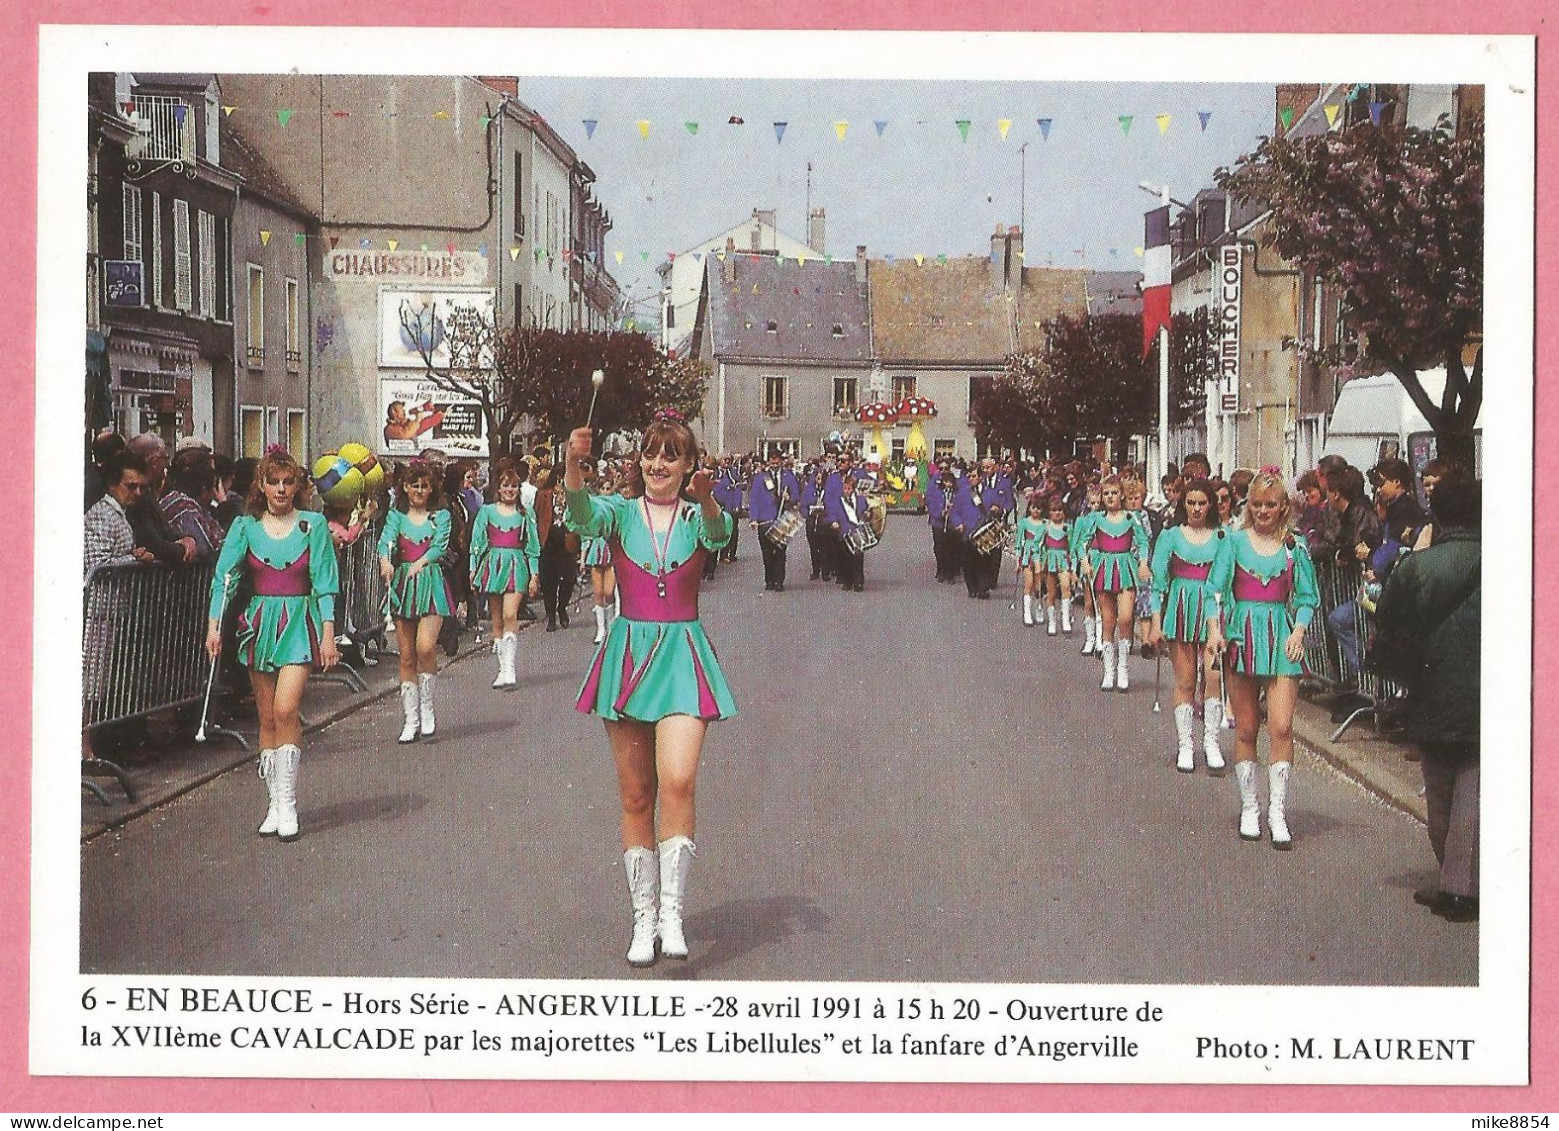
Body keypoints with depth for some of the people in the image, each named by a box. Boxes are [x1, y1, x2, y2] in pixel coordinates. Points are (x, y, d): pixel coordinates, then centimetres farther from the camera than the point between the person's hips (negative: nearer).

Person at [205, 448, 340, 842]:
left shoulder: (313, 526, 0)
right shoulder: (245, 526, 4)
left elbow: (325, 583, 0)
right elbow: (224, 577, 0)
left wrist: (328, 632, -5)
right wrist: (214, 626, -10)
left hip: (299, 622, -3)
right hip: (258, 622, 3)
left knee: (285, 709, -17)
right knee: (266, 718, 5)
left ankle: (288, 803, -10)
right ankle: (276, 802, 13)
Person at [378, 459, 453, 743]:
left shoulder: (440, 516, 7)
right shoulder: (396, 516, 9)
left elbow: (439, 546, -7)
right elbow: (385, 540, -8)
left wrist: (420, 563, -26)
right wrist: (385, 562, -30)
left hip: (431, 582, -2)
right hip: (403, 583, 2)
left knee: (425, 646, -19)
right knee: (406, 656, 3)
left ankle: (427, 709, 0)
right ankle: (411, 719, 10)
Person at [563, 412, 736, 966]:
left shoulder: (697, 516, 3)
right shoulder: (620, 512, 4)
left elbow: (718, 532, -21)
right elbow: (582, 511, -18)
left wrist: (706, 500, -44)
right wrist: (575, 464, -39)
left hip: (682, 655, -1)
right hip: (628, 652, 1)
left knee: (677, 781, -19)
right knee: (635, 796, 5)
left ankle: (671, 911, -11)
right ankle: (644, 917, 15)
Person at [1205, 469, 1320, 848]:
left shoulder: (1294, 546, 7)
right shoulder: (1234, 540, 4)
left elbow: (1307, 596, 11)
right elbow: (1216, 587, 2)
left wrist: (1298, 632, -3)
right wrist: (1214, 628, -12)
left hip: (1282, 637, 0)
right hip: (1242, 636, 0)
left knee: (1281, 727, -9)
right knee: (1246, 729, 5)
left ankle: (1277, 813, -6)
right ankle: (1249, 808, 15)